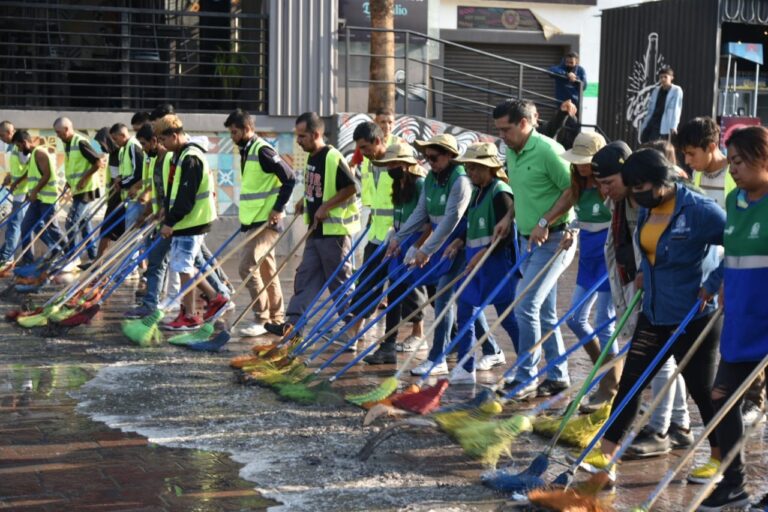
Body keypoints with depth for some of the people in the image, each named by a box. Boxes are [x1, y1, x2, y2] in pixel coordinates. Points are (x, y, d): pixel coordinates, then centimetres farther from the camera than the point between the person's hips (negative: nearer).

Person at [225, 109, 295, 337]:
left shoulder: (262, 151, -16)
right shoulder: (246, 151, 14)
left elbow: (289, 178, -20)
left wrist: (278, 208, -19)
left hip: (266, 222, -10)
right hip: (254, 221, 10)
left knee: (247, 266, -13)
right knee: (266, 269, 13)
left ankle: (261, 319, -5)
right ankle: (276, 319, 21)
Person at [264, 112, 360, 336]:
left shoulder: (333, 158, -17)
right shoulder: (312, 158, 11)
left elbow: (352, 187, -20)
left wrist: (326, 207, -20)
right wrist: (306, 200, 10)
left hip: (335, 230, -9)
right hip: (317, 230, 9)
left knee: (340, 280, 1)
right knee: (306, 276, 5)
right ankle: (292, 322, 5)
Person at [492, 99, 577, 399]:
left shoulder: (547, 150, -17)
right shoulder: (511, 152, 9)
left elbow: (572, 190, -18)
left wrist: (544, 222, -20)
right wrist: (510, 217, 8)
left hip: (553, 240, -9)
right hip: (528, 240, 9)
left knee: (525, 306, -11)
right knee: (544, 312, 13)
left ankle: (526, 377, -2)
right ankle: (557, 376, 22)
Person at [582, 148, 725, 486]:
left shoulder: (699, 210, -20)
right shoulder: (646, 210, 4)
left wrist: (713, 285, -17)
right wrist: (645, 273, 9)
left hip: (693, 318, -7)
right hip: (654, 315, 7)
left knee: (702, 389, 6)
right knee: (629, 381, 4)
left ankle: (720, 458, 25)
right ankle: (605, 456, 8)